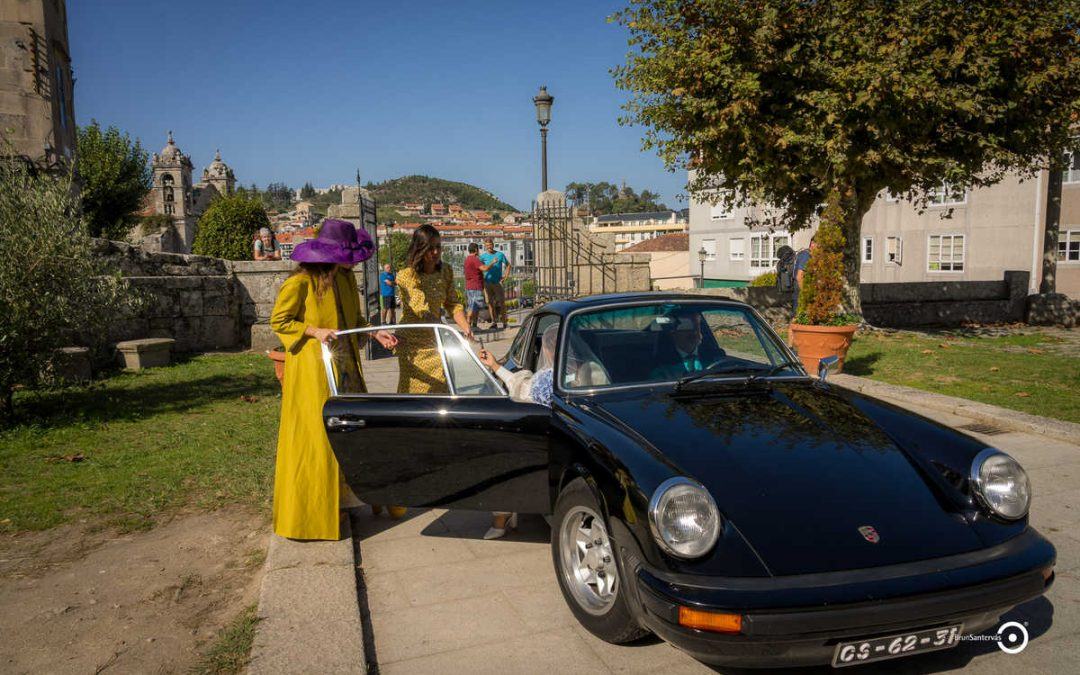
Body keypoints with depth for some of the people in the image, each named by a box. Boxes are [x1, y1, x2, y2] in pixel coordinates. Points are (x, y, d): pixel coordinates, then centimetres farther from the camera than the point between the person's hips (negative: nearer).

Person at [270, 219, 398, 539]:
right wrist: (315, 331, -20)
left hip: (345, 365, 8)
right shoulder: (300, 282, -15)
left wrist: (374, 332, 0)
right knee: (315, 438, -1)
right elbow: (278, 321, -8)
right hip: (312, 369, -7)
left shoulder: (346, 277, 6)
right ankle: (307, 513, 13)